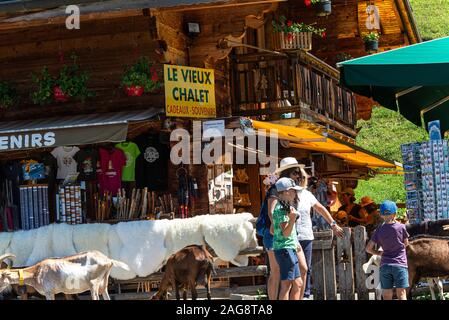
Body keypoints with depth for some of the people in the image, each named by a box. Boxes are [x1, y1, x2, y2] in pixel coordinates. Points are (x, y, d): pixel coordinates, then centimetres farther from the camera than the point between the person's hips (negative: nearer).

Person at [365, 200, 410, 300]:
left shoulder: (379, 230, 1)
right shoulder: (401, 227, -5)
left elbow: (368, 248, 0)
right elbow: (406, 243, 10)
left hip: (384, 265, 2)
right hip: (400, 265, -2)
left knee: (387, 295, 4)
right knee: (401, 292, -2)